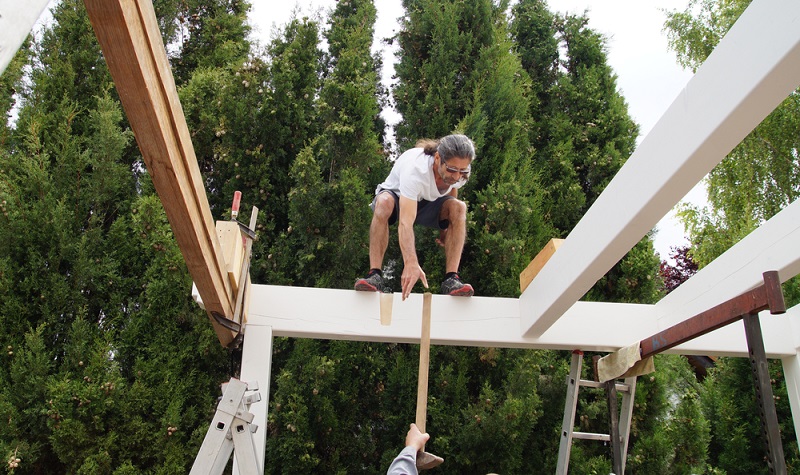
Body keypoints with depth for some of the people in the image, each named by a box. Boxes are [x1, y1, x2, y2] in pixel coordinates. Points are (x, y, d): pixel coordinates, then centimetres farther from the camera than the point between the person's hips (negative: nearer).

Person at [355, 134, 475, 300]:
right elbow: (405, 222, -50)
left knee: (459, 207, -28)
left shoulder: (460, 169, -23)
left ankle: (451, 279, -29)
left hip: (429, 202, 4)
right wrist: (411, 264, -62)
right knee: (384, 202, -40)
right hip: (397, 196, -4)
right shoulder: (415, 169, -42)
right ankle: (375, 275, -38)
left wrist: (446, 227, 3)